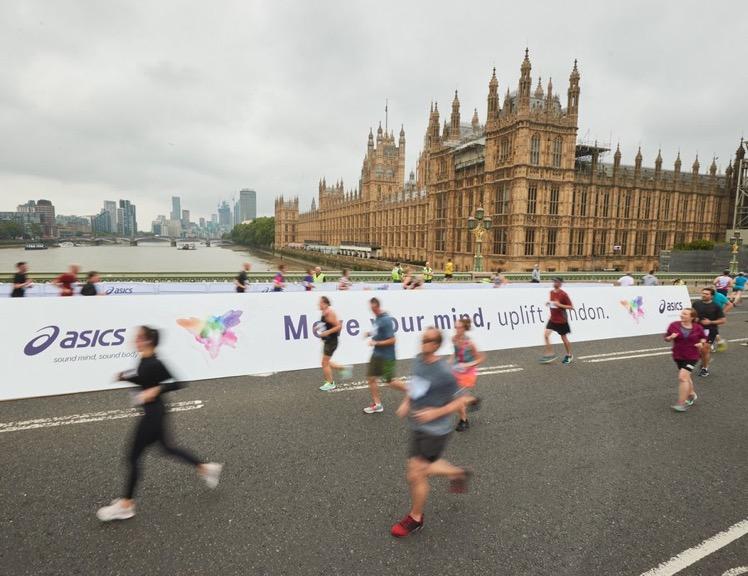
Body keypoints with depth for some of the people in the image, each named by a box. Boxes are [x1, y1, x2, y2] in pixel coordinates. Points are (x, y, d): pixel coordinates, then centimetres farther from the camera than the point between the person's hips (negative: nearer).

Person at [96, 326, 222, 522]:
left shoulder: (154, 364, -23)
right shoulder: (144, 360, 3)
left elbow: (176, 383, -24)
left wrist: (155, 390, -33)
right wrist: (125, 376, 5)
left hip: (153, 414, -10)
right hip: (153, 413, 10)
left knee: (133, 457, 4)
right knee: (168, 448, 22)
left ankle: (126, 505, 20)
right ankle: (206, 468, 32)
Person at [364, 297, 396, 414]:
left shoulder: (386, 320, -22)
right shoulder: (376, 318, 3)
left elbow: (392, 340, -22)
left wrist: (375, 343, -20)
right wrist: (370, 333, 2)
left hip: (386, 356, -9)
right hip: (377, 354, 9)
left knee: (390, 381, 2)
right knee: (371, 378, 10)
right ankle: (377, 404, 22)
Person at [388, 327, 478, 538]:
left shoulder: (444, 372, -22)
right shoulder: (418, 360, -1)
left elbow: (461, 401, -14)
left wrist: (436, 413, -24)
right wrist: (406, 402, 1)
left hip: (435, 431, -7)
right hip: (417, 427, 8)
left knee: (415, 475, 0)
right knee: (420, 470, 20)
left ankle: (415, 519, 26)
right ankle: (458, 473, 43)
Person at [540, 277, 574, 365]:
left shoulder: (563, 294, -16)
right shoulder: (551, 292, 3)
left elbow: (571, 306, -14)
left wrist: (559, 305, -25)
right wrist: (548, 303, -2)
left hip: (562, 320, -5)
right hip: (552, 319, 5)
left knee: (564, 338, 8)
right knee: (546, 334, -10)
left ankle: (569, 355, 29)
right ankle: (549, 354, -1)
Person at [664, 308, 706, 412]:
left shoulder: (698, 327, -7)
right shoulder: (674, 325, -7)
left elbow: (703, 337, 12)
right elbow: (666, 338, 2)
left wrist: (701, 343, -8)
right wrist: (671, 337, -20)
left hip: (692, 357, -3)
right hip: (678, 356, 3)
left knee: (682, 377, -14)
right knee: (686, 377, 20)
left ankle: (681, 403, -7)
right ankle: (691, 394, 47)